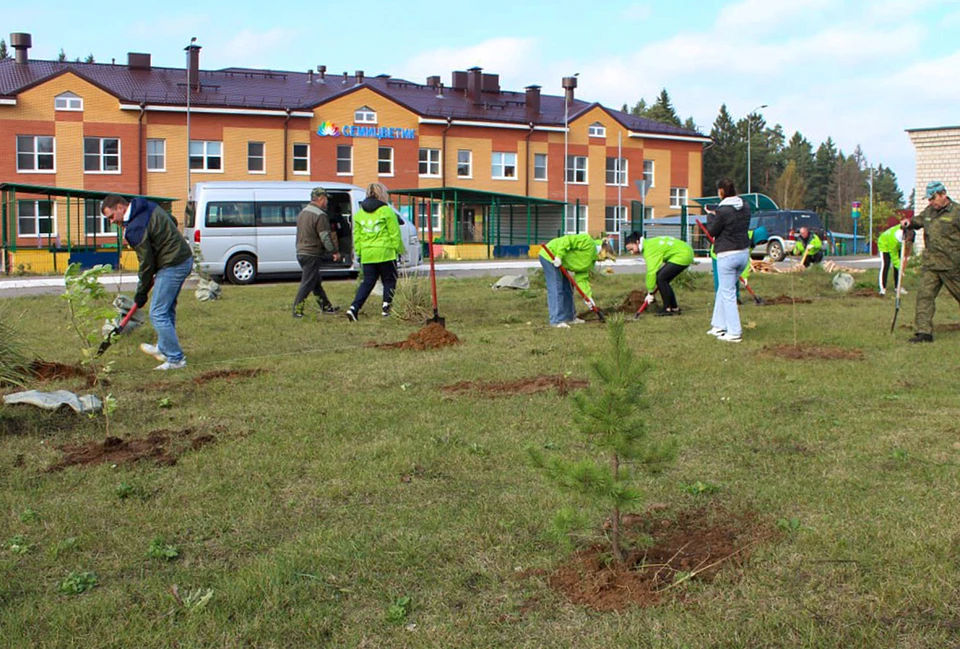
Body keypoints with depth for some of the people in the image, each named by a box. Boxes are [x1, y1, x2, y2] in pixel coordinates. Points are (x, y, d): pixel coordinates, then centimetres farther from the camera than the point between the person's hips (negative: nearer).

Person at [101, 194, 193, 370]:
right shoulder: (150, 207, 8)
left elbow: (146, 262, -15)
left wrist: (141, 292, -3)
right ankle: (163, 349, 36)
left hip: (172, 266, -10)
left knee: (158, 314, -6)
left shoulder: (135, 228, -19)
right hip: (185, 258, 10)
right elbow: (173, 222, 21)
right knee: (167, 309, 22)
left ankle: (176, 359, -3)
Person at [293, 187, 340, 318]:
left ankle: (326, 306, 25)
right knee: (307, 283, -5)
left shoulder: (302, 212, 14)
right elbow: (325, 237, -17)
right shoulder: (320, 215, -16)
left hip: (301, 252, 10)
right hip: (312, 254, -10)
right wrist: (334, 252, -7)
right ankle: (297, 310, -6)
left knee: (316, 282, 17)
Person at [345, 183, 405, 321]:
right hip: (385, 253, -5)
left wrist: (358, 253, 18)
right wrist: (399, 250, 3)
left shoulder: (359, 214, 10)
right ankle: (386, 307, 8)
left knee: (367, 282, 9)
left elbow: (357, 236, 12)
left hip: (367, 254, 5)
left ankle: (354, 308, -5)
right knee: (389, 281, 11)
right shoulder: (386, 211, -6)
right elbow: (395, 233, -6)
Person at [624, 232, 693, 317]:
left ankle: (667, 309, -7)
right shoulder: (649, 244, 9)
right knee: (663, 280, 10)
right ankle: (674, 308, 17)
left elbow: (651, 272, -24)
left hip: (683, 256, -10)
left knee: (661, 278, -15)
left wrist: (650, 293, -19)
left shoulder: (649, 249, -21)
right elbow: (653, 269, 12)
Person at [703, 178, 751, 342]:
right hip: (744, 252, 8)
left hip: (727, 255, -8)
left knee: (728, 293, -1)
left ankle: (734, 332, -1)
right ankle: (719, 325, 26)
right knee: (723, 290, 20)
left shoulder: (723, 210, -18)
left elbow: (712, 232, -8)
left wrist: (712, 217, 10)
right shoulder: (745, 207, 5)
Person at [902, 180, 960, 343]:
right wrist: (910, 223, 6)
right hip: (930, 264, 5)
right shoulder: (929, 212, 12)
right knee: (924, 295, -5)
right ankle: (924, 332, -5)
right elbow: (919, 221, 30)